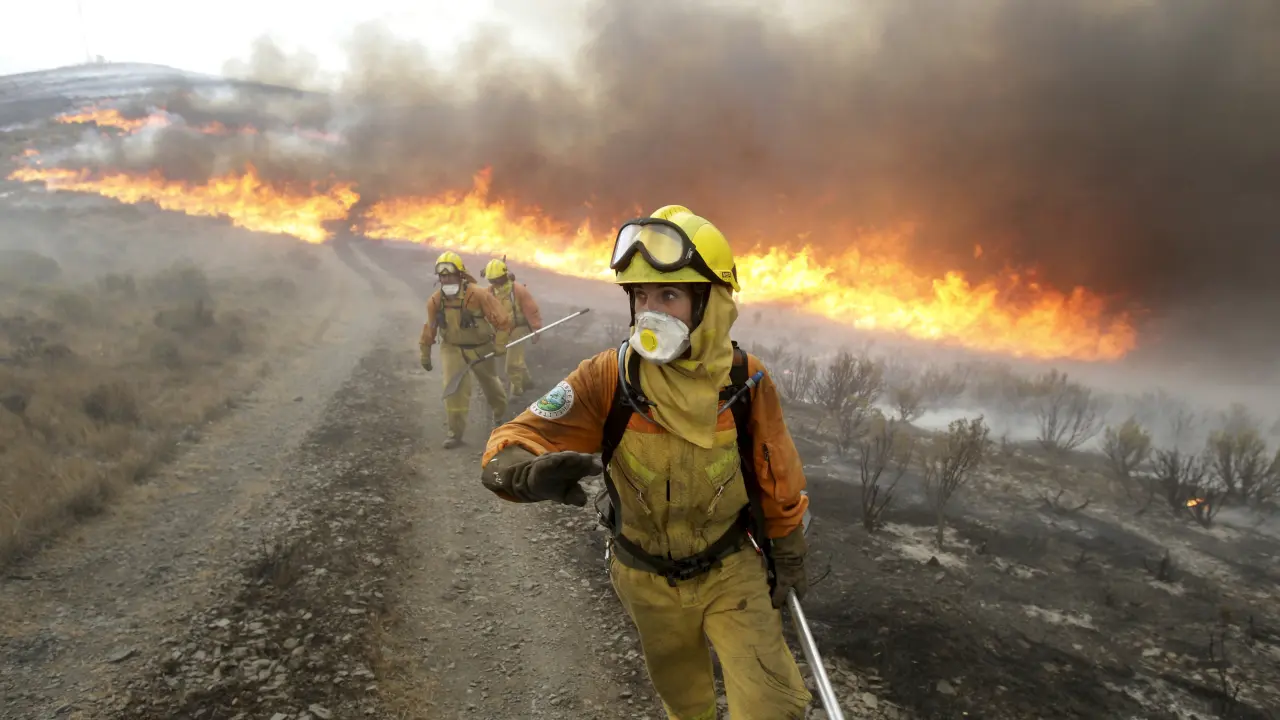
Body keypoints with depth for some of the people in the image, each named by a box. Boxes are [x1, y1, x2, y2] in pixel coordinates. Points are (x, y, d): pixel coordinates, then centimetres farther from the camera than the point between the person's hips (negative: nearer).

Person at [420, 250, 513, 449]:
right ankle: (455, 432, -7)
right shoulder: (435, 301, -10)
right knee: (454, 387, -15)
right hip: (452, 349, 1)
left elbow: (500, 318, -17)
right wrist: (425, 353, 8)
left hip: (480, 348, -1)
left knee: (490, 384, 18)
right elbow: (430, 328, 4)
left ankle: (500, 415, 47)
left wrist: (500, 343, -20)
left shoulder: (477, 295, -21)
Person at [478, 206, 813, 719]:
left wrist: (789, 557, 8)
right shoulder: (607, 378, -23)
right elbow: (509, 448, -27)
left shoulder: (745, 380, -19)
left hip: (731, 568, 0)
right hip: (648, 579, 1)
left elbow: (778, 477, -4)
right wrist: (532, 472, -51)